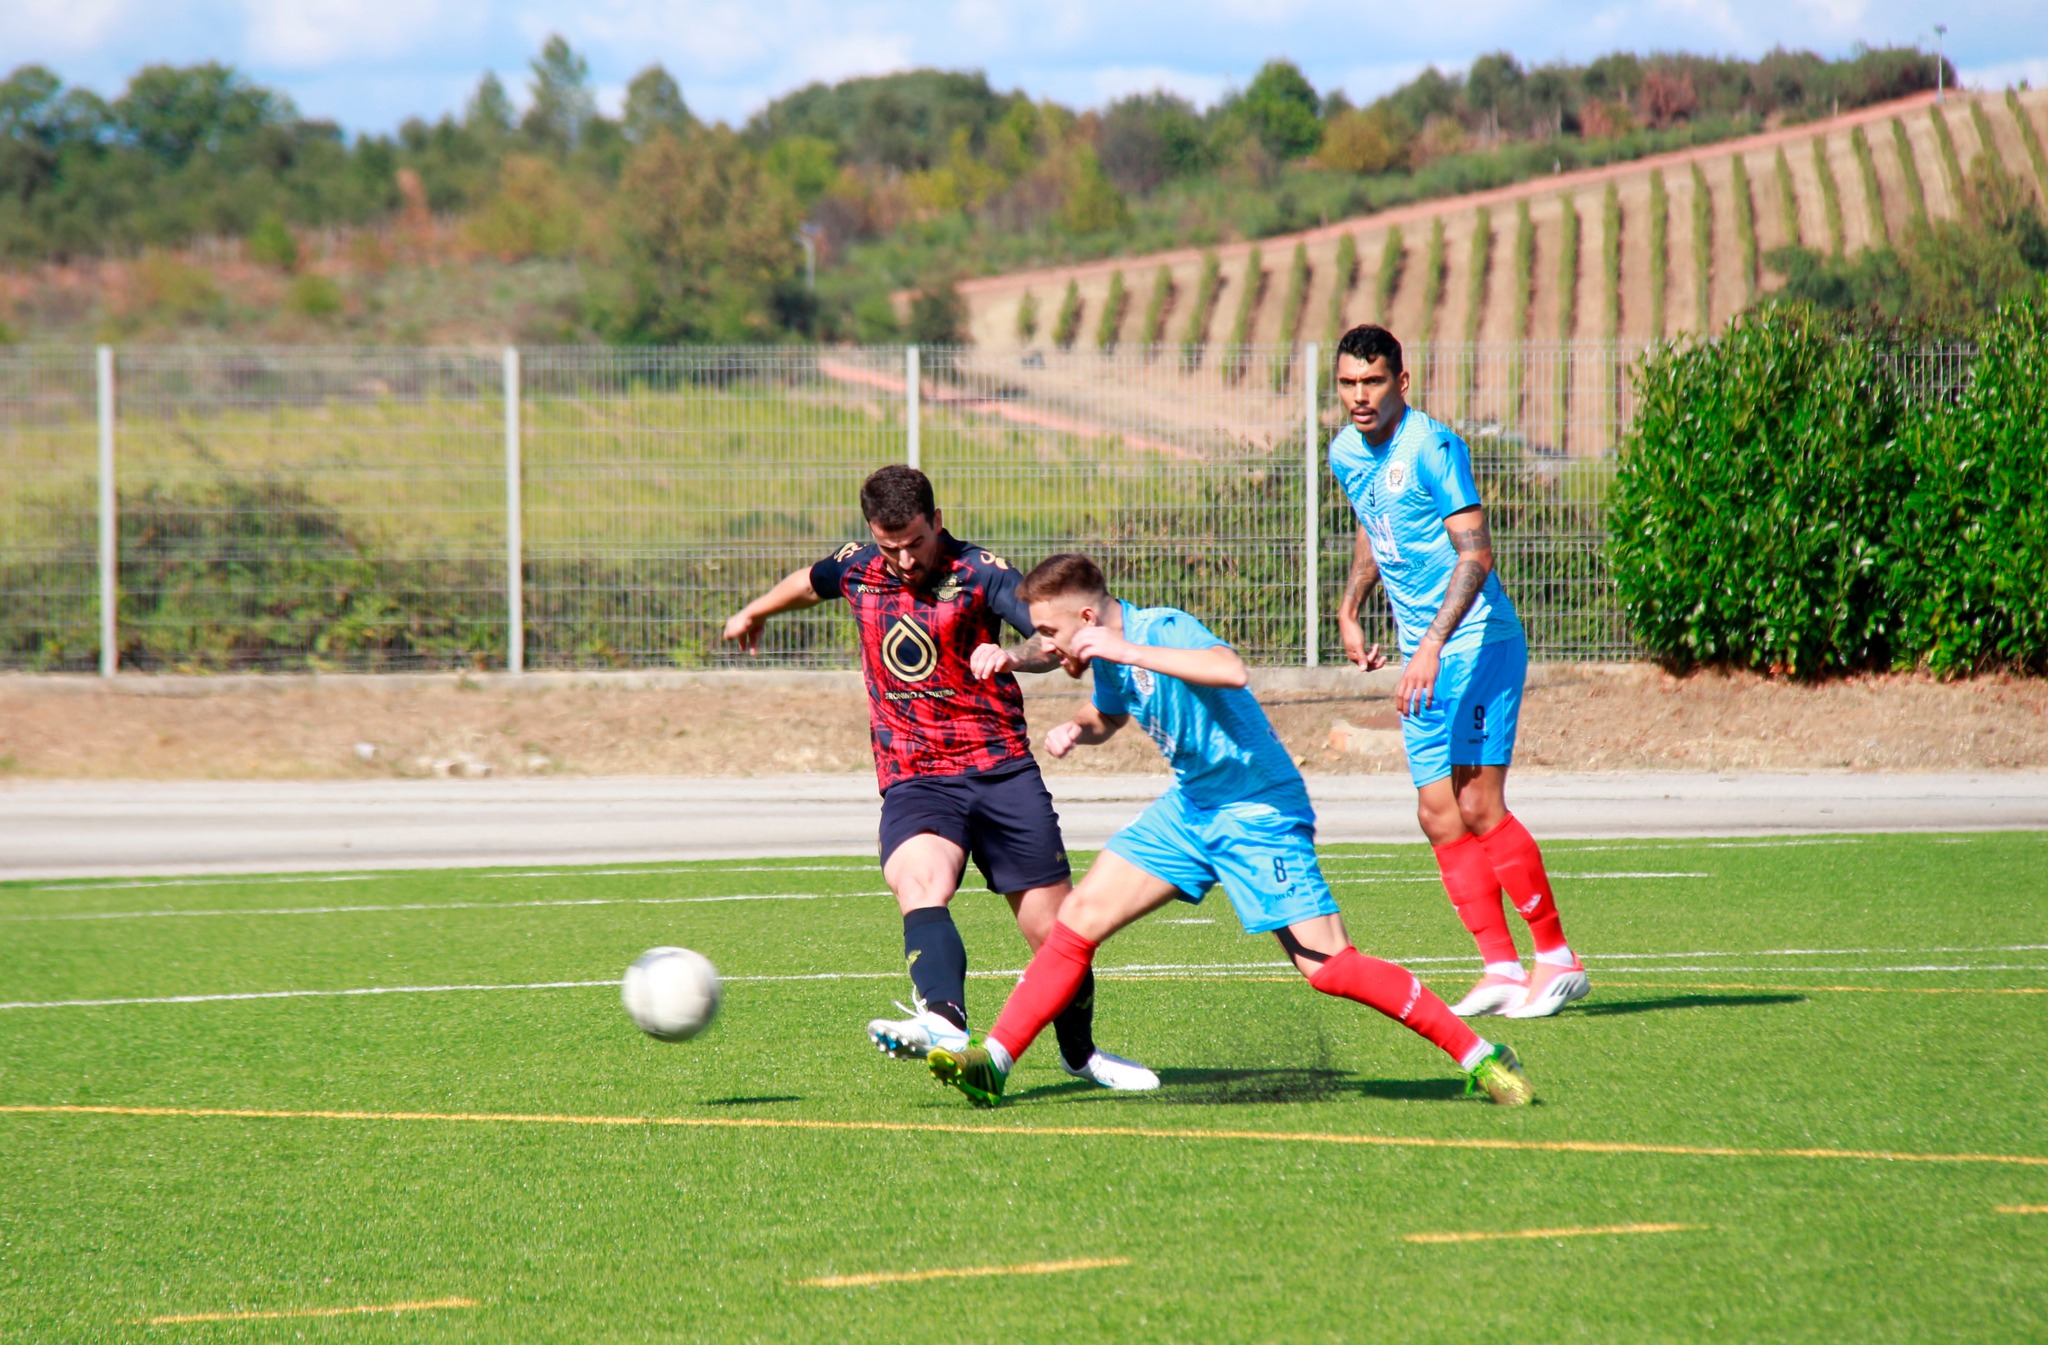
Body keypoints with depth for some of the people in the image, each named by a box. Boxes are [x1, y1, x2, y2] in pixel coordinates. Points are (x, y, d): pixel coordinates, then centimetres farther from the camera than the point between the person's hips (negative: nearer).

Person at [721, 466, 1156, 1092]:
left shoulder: (978, 572, -6)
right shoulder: (856, 569, 6)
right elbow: (807, 583, 31)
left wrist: (1010, 655, -41)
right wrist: (753, 613, 49)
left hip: (1001, 768, -1)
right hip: (913, 781, 1)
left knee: (1055, 928, 1)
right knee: (919, 882, -31)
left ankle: (1080, 1052, 27)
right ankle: (943, 1022, -55)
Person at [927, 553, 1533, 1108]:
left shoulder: (1163, 630, -21)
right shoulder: (1111, 655, 4)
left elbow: (1232, 671, -43)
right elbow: (1110, 714, 28)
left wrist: (1129, 651, -38)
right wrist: (1077, 728, 4)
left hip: (1258, 810, -8)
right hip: (1190, 806, 8)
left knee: (1326, 966, -14)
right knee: (1079, 917, -1)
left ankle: (1479, 1056, -5)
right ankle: (993, 1064, 2)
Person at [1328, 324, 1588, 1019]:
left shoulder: (1433, 447, -15)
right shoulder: (1346, 453, 10)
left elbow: (1475, 552, -21)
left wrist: (1433, 644, -30)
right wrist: (1348, 610, 21)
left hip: (1476, 641, -8)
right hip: (1423, 653, 8)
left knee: (1477, 804, -15)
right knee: (1440, 816, 1)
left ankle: (1557, 956, -6)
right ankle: (1501, 969, 3)